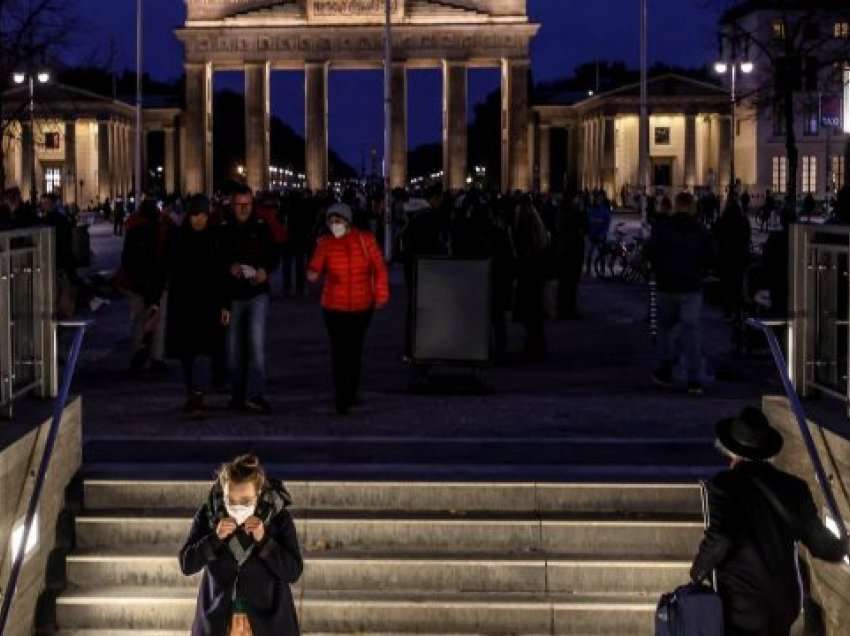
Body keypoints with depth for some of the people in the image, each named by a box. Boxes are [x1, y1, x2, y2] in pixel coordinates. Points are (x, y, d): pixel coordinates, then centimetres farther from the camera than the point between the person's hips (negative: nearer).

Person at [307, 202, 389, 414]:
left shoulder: (365, 239, -4)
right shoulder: (325, 243, -4)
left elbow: (379, 268, 1)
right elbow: (316, 267, -10)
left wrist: (381, 295, 0)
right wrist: (313, 273, -33)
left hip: (362, 307, 1)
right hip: (334, 307, -1)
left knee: (355, 350, 12)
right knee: (339, 351, -6)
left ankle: (351, 393, 27)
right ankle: (341, 398, -3)